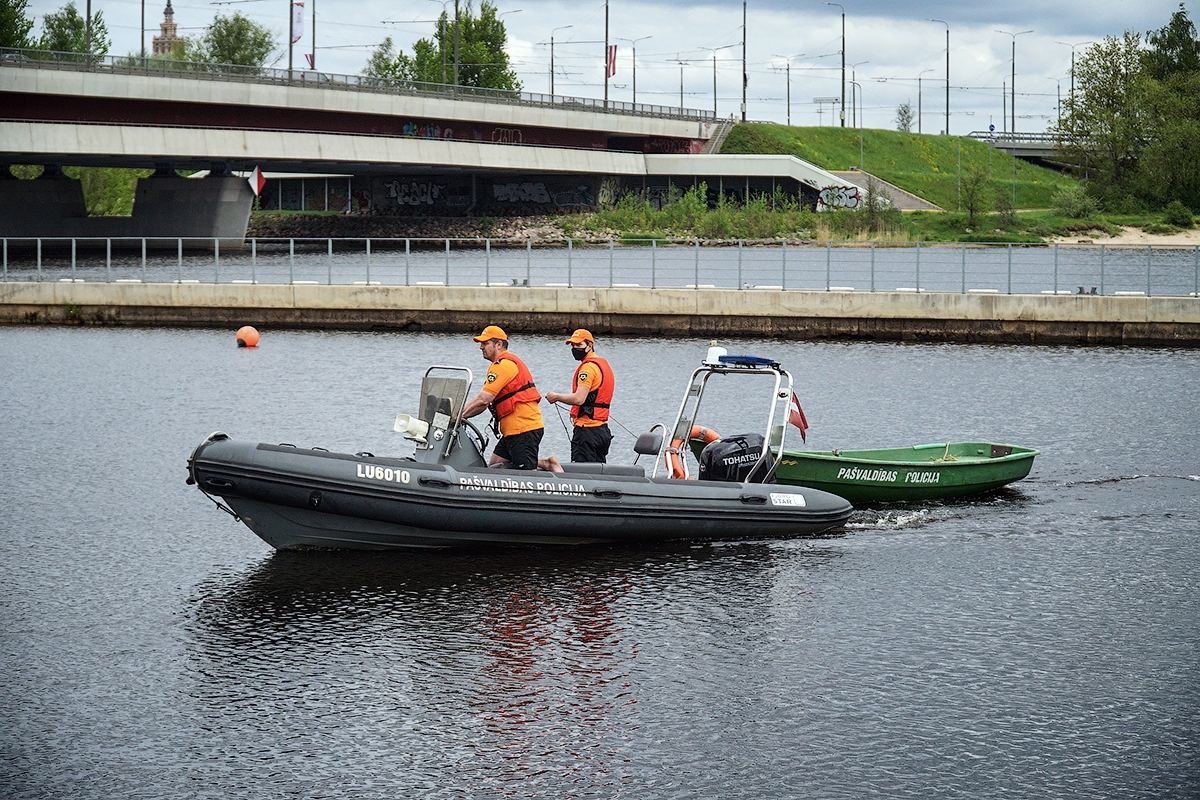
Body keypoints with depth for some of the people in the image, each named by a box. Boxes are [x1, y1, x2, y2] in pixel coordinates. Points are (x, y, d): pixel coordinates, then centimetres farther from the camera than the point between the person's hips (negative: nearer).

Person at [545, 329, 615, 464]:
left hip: (587, 430, -10)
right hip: (603, 430, 10)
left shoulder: (588, 367, -12)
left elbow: (579, 399, -20)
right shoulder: (604, 364, 18)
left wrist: (557, 397, -5)